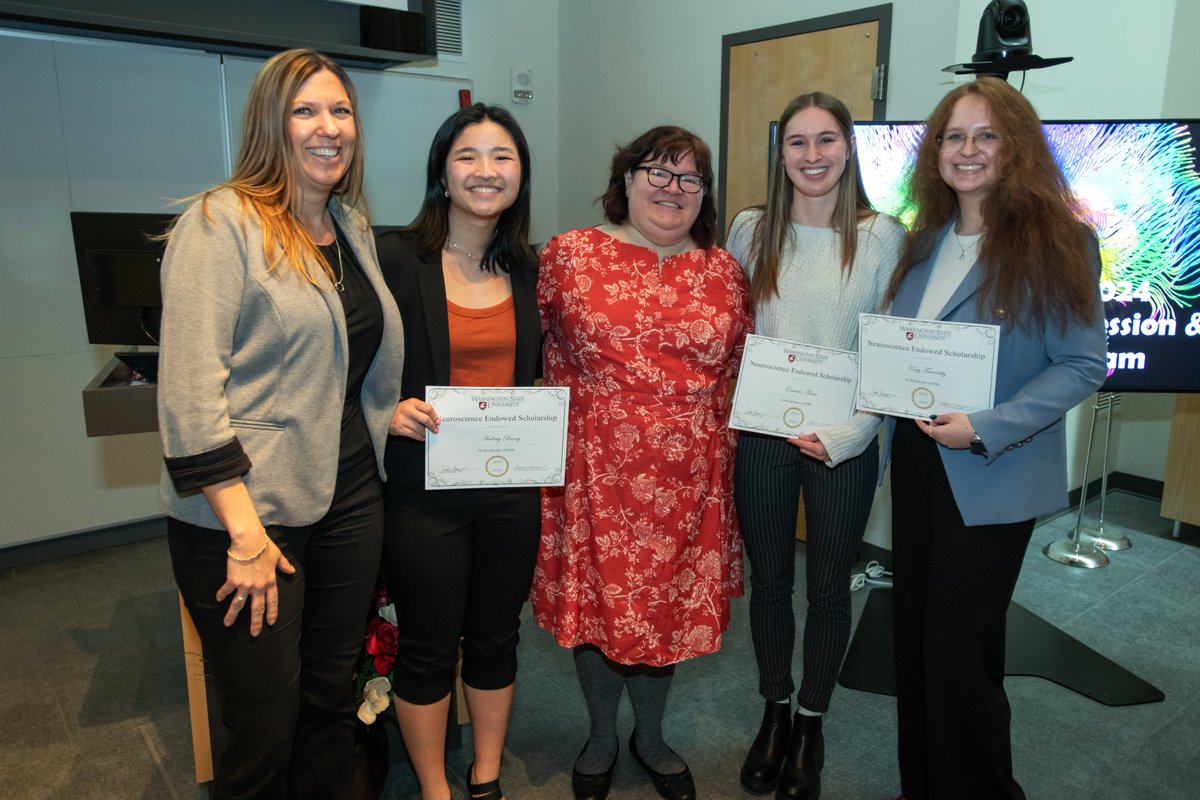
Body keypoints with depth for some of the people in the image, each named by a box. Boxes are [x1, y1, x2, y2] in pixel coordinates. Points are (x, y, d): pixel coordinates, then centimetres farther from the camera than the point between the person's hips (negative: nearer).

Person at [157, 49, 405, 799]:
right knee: (265, 724, 5)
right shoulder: (222, 222, -10)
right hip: (248, 513, -6)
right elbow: (190, 388, -18)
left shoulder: (354, 225, 12)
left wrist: (396, 416, 9)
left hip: (350, 498, 7)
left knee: (332, 695, 18)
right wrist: (245, 532, -20)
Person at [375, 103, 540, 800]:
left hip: (513, 484, 4)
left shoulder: (529, 269, 5)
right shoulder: (396, 259, -9)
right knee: (428, 649, 11)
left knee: (496, 638, 18)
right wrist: (389, 411, -21)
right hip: (426, 485, -4)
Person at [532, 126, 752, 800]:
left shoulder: (725, 269, 7)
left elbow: (743, 365, 13)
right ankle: (602, 738, 38)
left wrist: (724, 438, 8)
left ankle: (651, 737, 40)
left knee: (672, 603, 14)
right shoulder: (570, 254, -1)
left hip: (688, 474, 2)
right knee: (597, 597, 11)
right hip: (595, 470, -2)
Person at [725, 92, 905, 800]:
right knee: (769, 579, 14)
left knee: (830, 587, 12)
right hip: (762, 434, 2)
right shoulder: (751, 230, 2)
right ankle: (776, 711, 36)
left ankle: (811, 722, 34)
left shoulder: (883, 236, -4)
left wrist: (845, 434, -13)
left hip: (844, 444, -1)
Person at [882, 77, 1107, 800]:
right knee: (915, 632, 15)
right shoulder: (927, 241, 9)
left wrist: (986, 430, -22)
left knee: (957, 648, 2)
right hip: (916, 462, 6)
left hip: (992, 477, -6)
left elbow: (1084, 364, -13)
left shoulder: (1056, 240, -10)